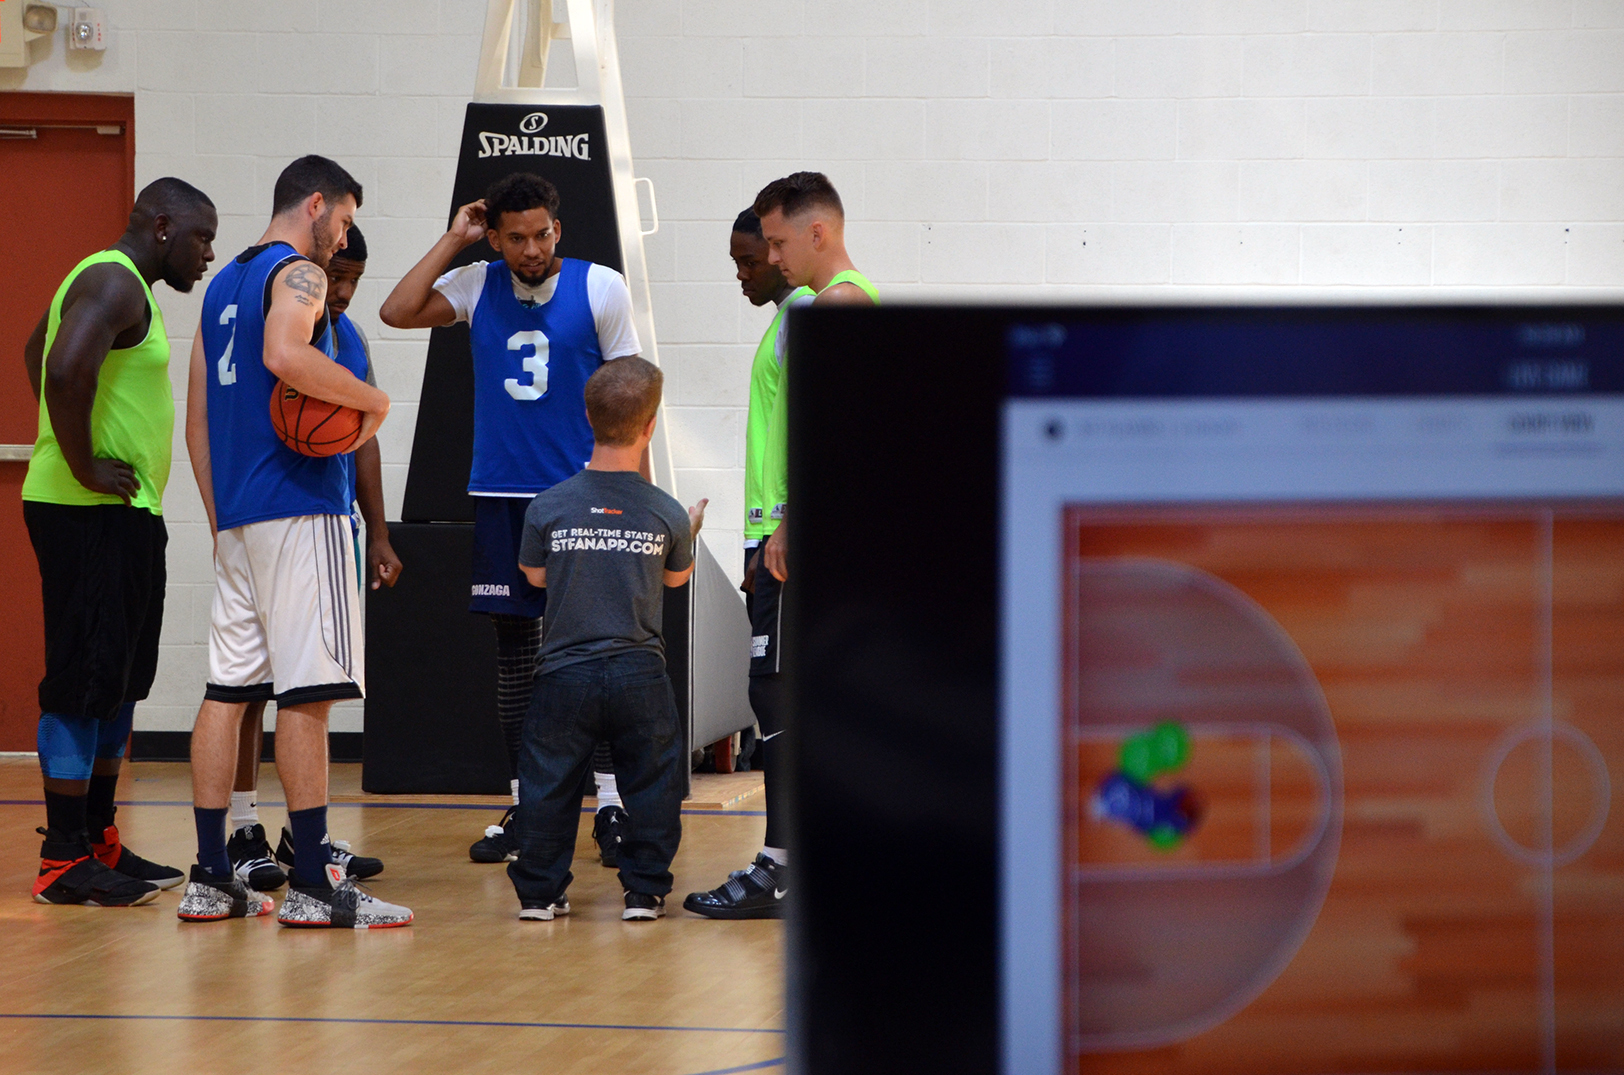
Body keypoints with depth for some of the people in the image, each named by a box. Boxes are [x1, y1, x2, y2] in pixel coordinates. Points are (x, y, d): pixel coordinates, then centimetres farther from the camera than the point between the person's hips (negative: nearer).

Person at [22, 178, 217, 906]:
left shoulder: (113, 283, 18)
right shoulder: (115, 283, -14)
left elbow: (38, 351, 34)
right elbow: (66, 369, -32)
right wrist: (85, 466, -22)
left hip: (123, 513, 11)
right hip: (92, 514, -11)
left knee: (119, 682, 14)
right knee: (83, 682, -8)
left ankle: (97, 842, 21)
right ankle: (63, 861, -6)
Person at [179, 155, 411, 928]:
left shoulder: (224, 284, 19)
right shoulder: (298, 274, -7)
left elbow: (197, 420, 21)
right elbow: (285, 356, -29)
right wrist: (372, 398, -16)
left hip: (238, 516, 9)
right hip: (299, 508, -9)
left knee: (227, 688, 8)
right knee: (307, 692, -7)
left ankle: (210, 880, 8)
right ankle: (311, 885, -8)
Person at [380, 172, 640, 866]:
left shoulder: (599, 288, -2)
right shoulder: (477, 287, 5)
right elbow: (397, 312, -8)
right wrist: (454, 239, -4)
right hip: (500, 493, 3)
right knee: (513, 650, 6)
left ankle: (611, 803, 1)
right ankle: (524, 806, 13)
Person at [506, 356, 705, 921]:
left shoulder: (547, 507, -6)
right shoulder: (666, 514, -6)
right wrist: (690, 532, 35)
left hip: (565, 673, 0)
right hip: (639, 676, 0)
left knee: (548, 783, 10)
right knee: (652, 782, 12)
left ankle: (540, 891, 13)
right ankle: (644, 890, 12)